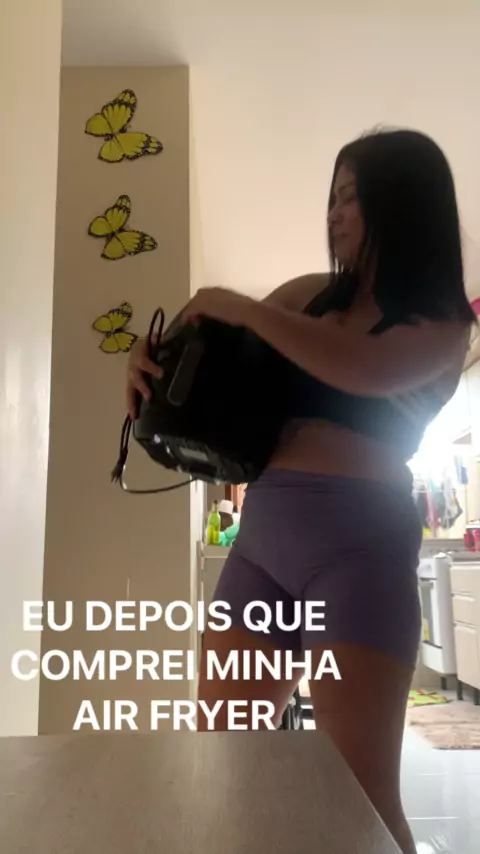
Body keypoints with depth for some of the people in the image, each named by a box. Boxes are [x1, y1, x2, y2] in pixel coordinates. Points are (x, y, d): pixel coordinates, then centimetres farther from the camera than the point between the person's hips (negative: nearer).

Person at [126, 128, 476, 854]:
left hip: (358, 541, -4)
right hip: (262, 537, 5)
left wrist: (243, 307, -12)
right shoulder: (308, 295, 15)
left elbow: (367, 370, -19)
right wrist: (154, 357, 1)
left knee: (363, 792, 0)